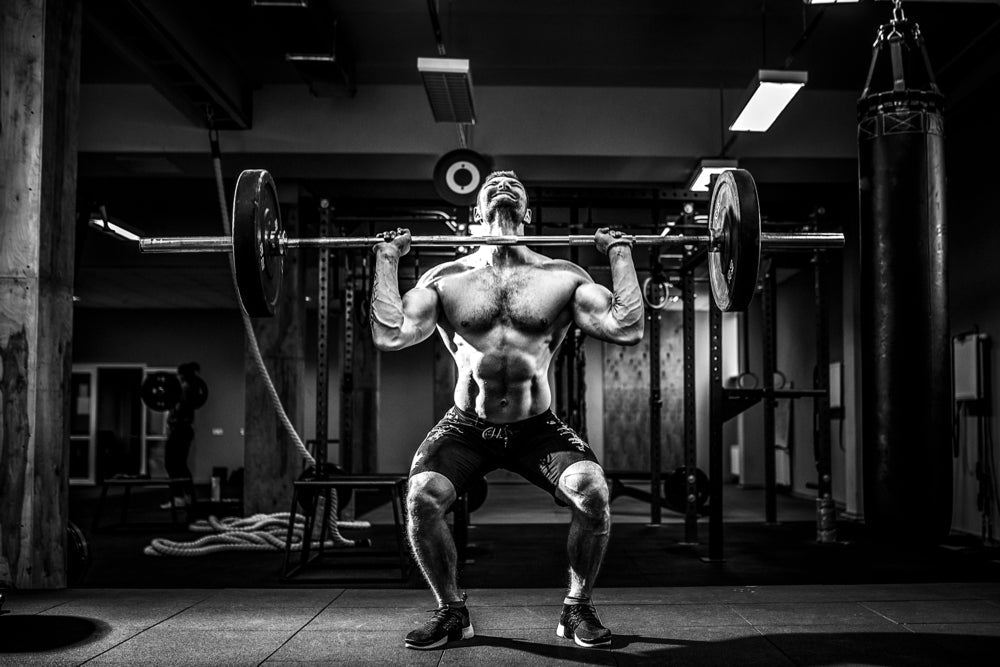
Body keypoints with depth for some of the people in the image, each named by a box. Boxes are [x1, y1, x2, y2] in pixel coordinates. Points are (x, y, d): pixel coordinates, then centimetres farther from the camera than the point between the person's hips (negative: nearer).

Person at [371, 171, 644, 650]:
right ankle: (451, 611, 2)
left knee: (592, 490, -27)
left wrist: (621, 255, -5)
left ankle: (578, 607, 0)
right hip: (467, 428, 0)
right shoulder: (447, 279, 0)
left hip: (537, 429, 0)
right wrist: (387, 260, -7)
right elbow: (390, 335, -13)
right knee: (421, 497, -26)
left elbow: (626, 329, -11)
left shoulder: (562, 277, 0)